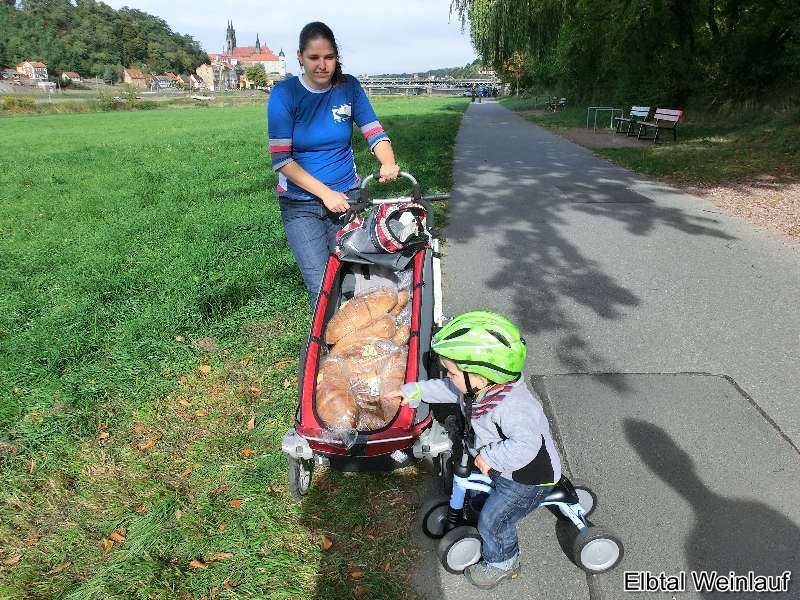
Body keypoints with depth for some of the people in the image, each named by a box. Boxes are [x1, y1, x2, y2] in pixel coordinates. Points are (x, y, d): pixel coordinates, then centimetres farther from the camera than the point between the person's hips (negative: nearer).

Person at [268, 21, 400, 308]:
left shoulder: (349, 86, 0)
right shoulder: (285, 93, -8)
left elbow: (374, 131, 0)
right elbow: (281, 159, -11)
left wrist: (388, 163, -22)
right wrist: (325, 193, -18)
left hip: (346, 195, 3)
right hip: (300, 204, -2)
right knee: (321, 287, -8)